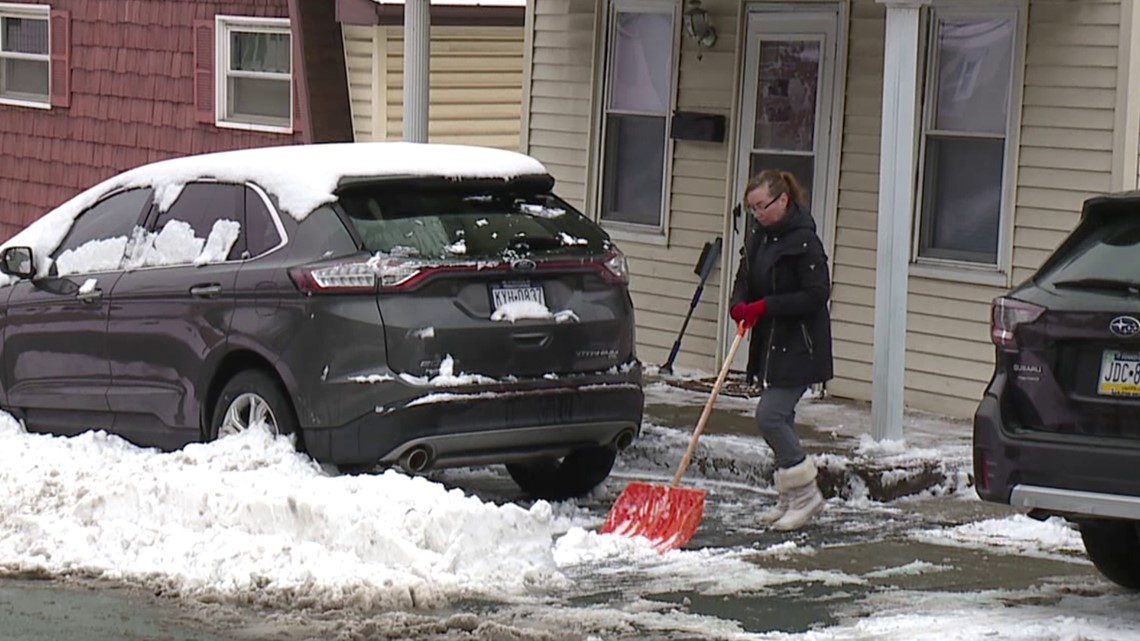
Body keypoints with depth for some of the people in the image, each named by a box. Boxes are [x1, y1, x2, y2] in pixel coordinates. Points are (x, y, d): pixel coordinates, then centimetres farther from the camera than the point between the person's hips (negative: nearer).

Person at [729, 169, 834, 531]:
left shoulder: (803, 240, -17)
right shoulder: (759, 235, 9)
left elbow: (817, 295, -20)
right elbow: (745, 279, 17)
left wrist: (764, 306, -21)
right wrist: (739, 304, -6)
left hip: (798, 347, -9)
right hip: (770, 343, 9)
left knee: (770, 416, -13)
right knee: (779, 418, 11)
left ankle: (806, 493, -1)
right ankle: (791, 499, 21)